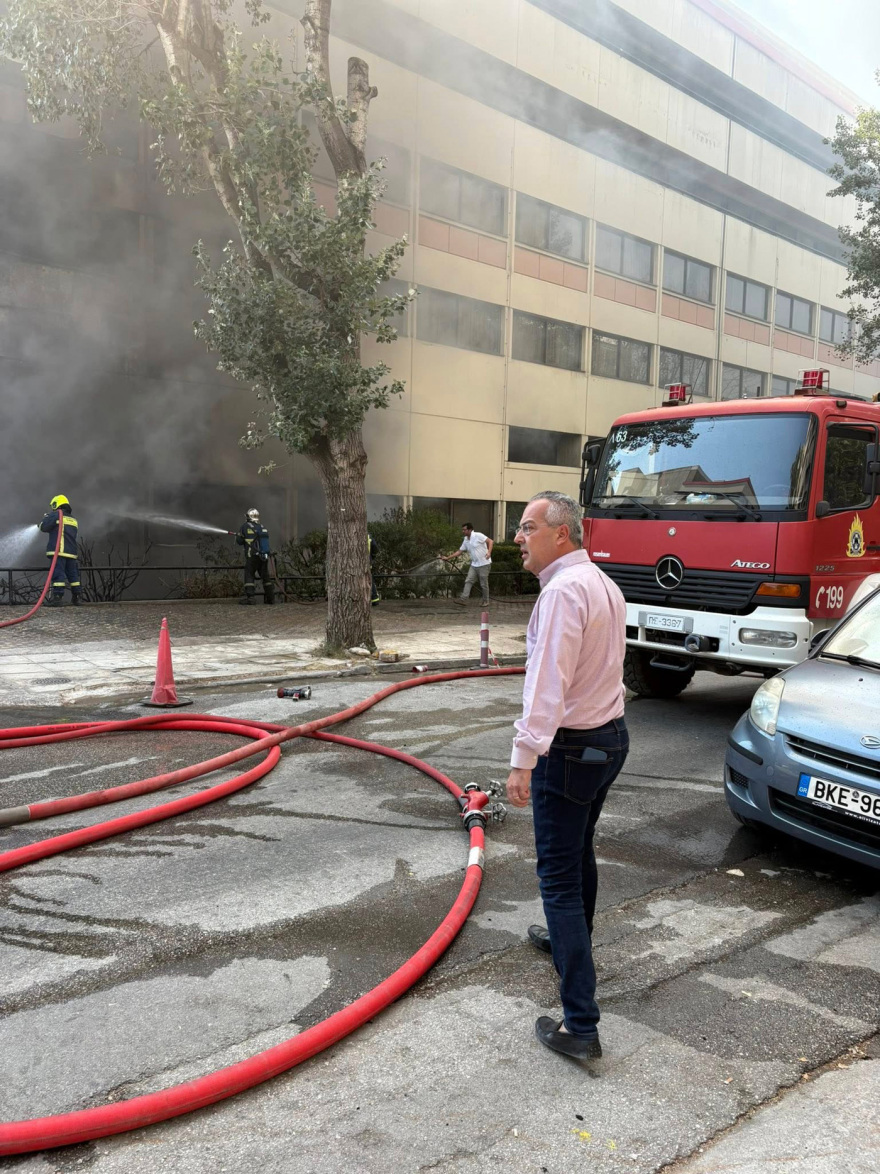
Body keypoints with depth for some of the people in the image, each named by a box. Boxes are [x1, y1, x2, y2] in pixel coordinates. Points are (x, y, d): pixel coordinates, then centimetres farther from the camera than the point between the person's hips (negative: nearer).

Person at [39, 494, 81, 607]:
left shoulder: (55, 515, -1)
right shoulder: (73, 519, 20)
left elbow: (44, 527, -6)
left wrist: (45, 519, 16)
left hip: (59, 551, -6)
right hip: (72, 552, 6)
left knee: (58, 573, -9)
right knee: (73, 574, 11)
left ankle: (57, 597, -15)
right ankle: (77, 597, 13)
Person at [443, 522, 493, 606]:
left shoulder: (478, 536, -13)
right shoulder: (465, 540, 10)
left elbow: (490, 541, -17)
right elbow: (459, 551, 14)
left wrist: (489, 552, -32)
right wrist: (447, 557, 9)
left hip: (484, 564, -7)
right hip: (474, 565, 7)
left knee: (484, 584, 1)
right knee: (468, 581, -4)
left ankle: (485, 601, 15)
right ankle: (463, 599, -9)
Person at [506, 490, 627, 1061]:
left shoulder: (563, 591, -22)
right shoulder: (603, 583, 9)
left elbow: (548, 684, -28)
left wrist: (524, 760, -26)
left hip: (570, 749, -10)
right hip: (611, 736, 10)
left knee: (560, 877, -5)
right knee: (580, 852, 27)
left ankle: (580, 1024, -2)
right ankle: (571, 940, 49)